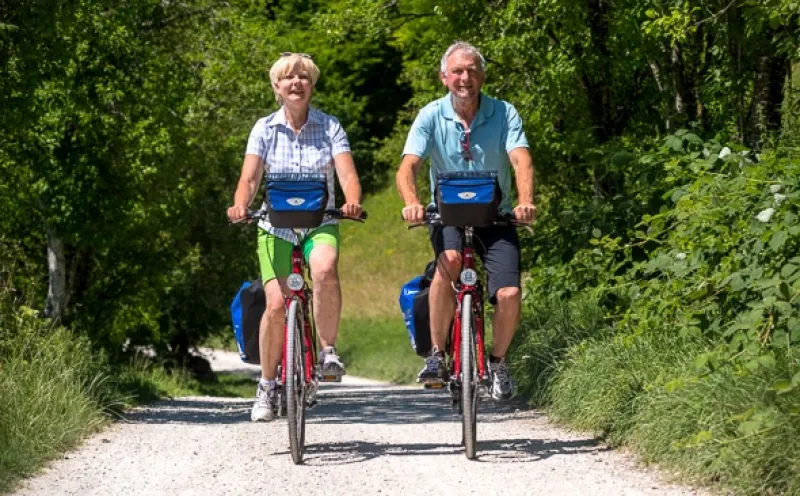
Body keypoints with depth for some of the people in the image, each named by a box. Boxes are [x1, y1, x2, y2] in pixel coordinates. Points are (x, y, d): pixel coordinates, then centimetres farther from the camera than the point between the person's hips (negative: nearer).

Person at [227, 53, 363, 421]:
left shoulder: (330, 127, 1)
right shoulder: (265, 129, 2)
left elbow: (347, 174, -10)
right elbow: (249, 177, -7)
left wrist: (352, 202, -32)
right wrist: (240, 206, -29)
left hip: (320, 223, -1)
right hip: (276, 226, 1)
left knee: (325, 268, -34)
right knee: (276, 304, -13)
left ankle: (328, 350, -16)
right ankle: (267, 386, 7)